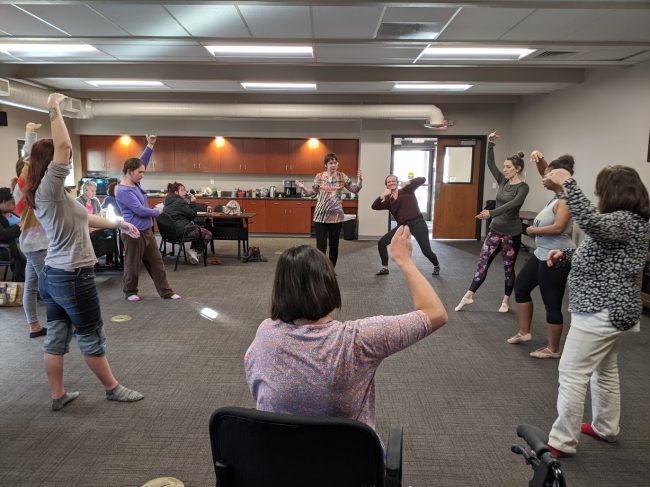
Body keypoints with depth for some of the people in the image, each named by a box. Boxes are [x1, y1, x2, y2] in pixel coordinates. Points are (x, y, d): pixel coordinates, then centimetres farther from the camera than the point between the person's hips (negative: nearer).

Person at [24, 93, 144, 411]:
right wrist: (54, 110, -19)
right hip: (72, 277, -9)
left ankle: (58, 396, 25)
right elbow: (62, 146, -29)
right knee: (91, 338, 5)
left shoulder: (48, 194, 10)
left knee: (56, 337, 14)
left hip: (53, 275, 9)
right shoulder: (49, 189, -19)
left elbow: (81, 218, 21)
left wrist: (117, 224, 25)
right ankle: (112, 389, 21)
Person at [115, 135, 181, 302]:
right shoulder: (123, 191, -20)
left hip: (147, 230, 9)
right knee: (132, 264, 7)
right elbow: (140, 210, -21)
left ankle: (166, 292, 14)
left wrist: (150, 145, 2)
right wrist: (157, 211, -5)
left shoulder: (134, 182, 6)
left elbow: (142, 162, 13)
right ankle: (130, 292, 25)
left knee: (156, 262, 9)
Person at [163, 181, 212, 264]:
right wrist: (193, 203, 0)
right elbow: (192, 214, -12)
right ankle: (193, 251, -1)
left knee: (197, 229, 31)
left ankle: (192, 250, 20)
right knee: (208, 234, -2)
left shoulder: (168, 202, 14)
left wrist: (189, 203, 11)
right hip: (182, 229, -10)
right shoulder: (180, 202, -15)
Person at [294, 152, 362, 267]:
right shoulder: (319, 176, 1)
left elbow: (355, 190, 5)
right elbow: (312, 192, 9)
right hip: (320, 215, -1)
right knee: (321, 245, -3)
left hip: (336, 216, 1)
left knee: (334, 245, 10)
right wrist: (302, 187, -7)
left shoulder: (342, 177, 1)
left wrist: (359, 180, -11)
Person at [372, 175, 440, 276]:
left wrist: (408, 182, -21)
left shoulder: (407, 190, 1)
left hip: (417, 223, -4)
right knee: (381, 243, -3)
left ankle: (436, 266, 27)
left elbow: (422, 180, -8)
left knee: (426, 251, -7)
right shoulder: (388, 200, 9)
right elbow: (374, 206, -4)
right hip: (402, 225, 4)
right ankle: (385, 268, 12)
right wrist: (382, 195, -15)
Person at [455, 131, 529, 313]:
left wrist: (491, 213, -41)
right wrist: (491, 144, -9)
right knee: (483, 262, 4)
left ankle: (506, 301, 21)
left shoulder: (522, 187, -12)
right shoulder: (503, 181, 6)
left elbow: (512, 205, -29)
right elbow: (490, 163, 3)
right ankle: (468, 296, 8)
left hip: (511, 233, -6)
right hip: (495, 230, 6)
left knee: (508, 267, 7)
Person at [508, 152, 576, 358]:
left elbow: (558, 227, -31)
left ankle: (553, 349, 15)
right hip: (542, 253, 11)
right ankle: (524, 332, 30)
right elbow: (544, 171, 16)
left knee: (552, 303, 0)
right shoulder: (558, 193, 6)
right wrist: (539, 159, -5)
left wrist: (533, 230, -15)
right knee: (521, 285, 19)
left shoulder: (566, 200, -20)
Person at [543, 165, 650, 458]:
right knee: (605, 371, 22)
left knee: (572, 374, -6)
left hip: (602, 313, -11)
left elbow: (591, 221, -42)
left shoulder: (626, 222, -20)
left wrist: (567, 183, -38)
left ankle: (562, 442, 3)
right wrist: (566, 255, 5)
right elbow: (599, 259, 21)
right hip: (610, 310, 11)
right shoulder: (624, 221, 14)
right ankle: (606, 428, 37)